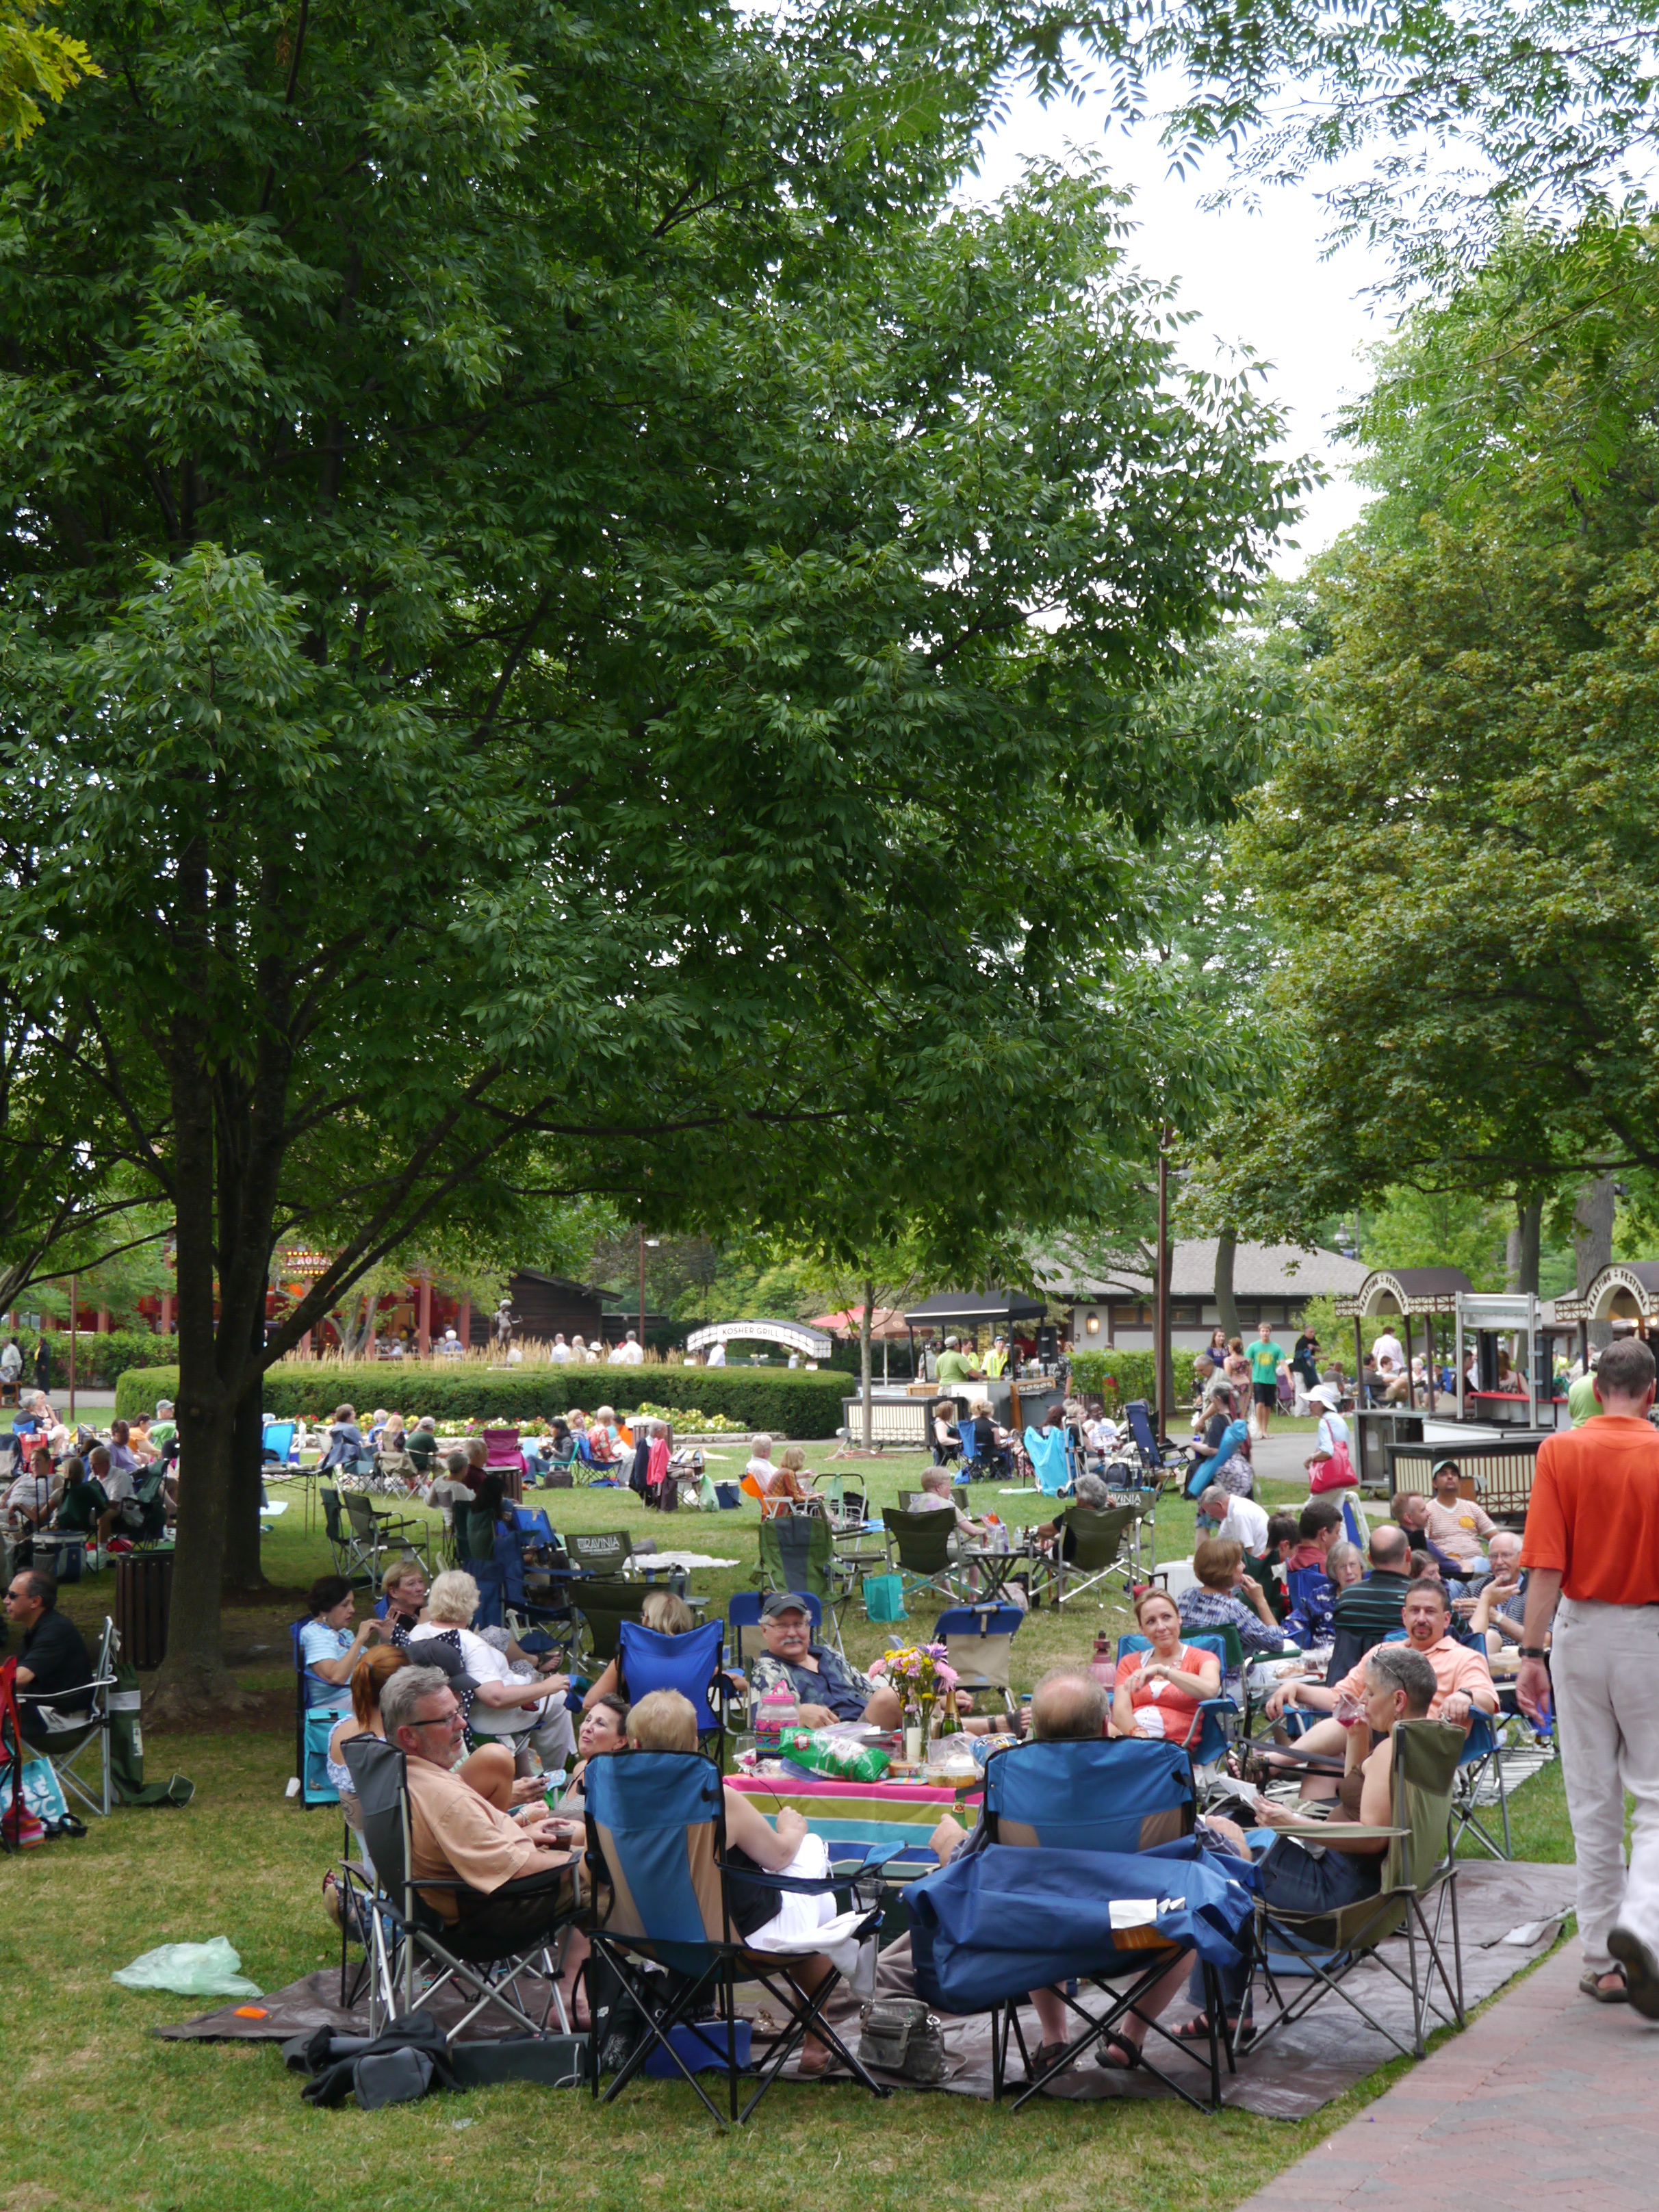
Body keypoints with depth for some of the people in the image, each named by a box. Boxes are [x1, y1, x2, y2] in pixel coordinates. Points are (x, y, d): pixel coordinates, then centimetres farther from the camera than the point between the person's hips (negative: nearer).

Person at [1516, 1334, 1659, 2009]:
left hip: (1581, 1631, 2)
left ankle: (1602, 1963, 17)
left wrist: (1531, 1654, -9)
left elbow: (1547, 1567, -11)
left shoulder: (1560, 1452, -6)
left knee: (1592, 1802, 11)